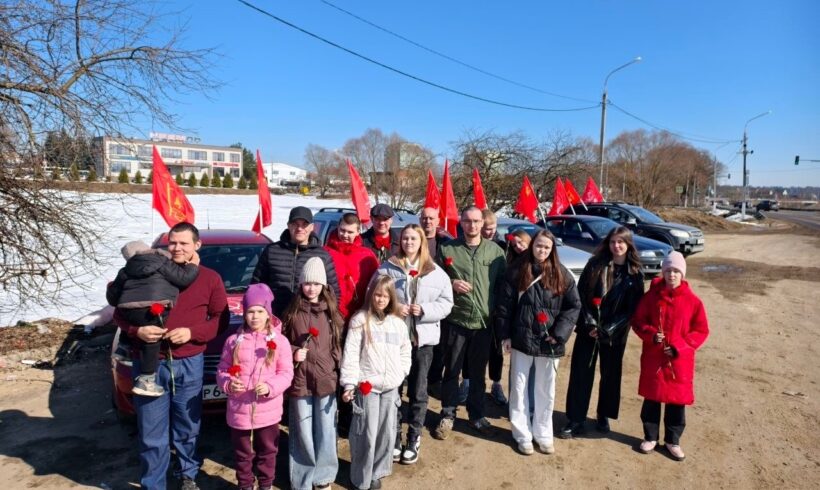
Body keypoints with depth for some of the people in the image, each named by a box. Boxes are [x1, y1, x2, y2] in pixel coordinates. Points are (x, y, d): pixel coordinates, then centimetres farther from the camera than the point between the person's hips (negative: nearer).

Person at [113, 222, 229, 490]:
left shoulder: (209, 278, 4)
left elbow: (221, 319, 3)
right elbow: (120, 312, 7)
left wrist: (191, 332, -13)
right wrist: (137, 330, -14)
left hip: (189, 365, 0)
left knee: (188, 428, 15)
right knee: (151, 433, 9)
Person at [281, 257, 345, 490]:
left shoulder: (331, 312, 2)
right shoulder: (292, 312, -2)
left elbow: (337, 346, 8)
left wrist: (339, 372, 3)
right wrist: (293, 352, -12)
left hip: (326, 379, 1)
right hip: (300, 381, -1)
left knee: (326, 432, 11)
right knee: (302, 433, 10)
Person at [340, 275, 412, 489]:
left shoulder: (398, 323, 7)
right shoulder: (360, 320, -6)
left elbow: (405, 353, 16)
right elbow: (351, 353, -9)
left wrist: (400, 374, 5)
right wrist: (349, 383, -13)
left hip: (391, 387, 4)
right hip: (367, 385, -4)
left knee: (386, 433, 11)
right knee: (366, 434, -1)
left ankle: (376, 472, 30)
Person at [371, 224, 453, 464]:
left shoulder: (436, 272, 2)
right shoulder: (387, 268, 0)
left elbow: (446, 303, 2)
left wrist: (425, 310, -14)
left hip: (423, 337, 1)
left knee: (418, 391, 11)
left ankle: (414, 439, 27)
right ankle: (394, 437, 26)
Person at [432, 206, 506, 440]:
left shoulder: (495, 251, 3)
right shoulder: (447, 249, -1)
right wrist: (451, 284, -14)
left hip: (484, 322, 1)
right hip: (456, 320, -1)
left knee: (478, 372, 15)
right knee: (451, 370, 9)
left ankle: (476, 414, 32)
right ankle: (448, 415, 25)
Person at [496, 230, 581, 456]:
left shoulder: (561, 275, -1)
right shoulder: (517, 271, -3)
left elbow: (574, 306, 2)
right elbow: (505, 304, -2)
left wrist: (559, 332, -8)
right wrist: (505, 335, -5)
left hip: (549, 342, 1)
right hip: (522, 339, -1)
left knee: (546, 390, 13)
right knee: (519, 387, 8)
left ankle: (543, 433, 29)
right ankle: (522, 434, 22)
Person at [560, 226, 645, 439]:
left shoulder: (635, 273, -2)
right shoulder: (595, 264, -2)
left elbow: (632, 308, -4)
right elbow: (581, 295, -3)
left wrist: (609, 329, -13)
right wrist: (590, 323, -13)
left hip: (615, 333, 0)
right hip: (588, 329, 0)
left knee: (610, 374, 12)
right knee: (580, 374, 2)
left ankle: (604, 416, 32)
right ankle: (576, 420, 12)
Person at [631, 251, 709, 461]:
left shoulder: (692, 301, -6)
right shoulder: (651, 296, -5)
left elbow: (701, 330, -1)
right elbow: (637, 321, 2)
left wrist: (679, 347, -11)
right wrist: (651, 334, -17)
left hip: (680, 360, 0)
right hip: (652, 357, 0)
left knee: (677, 400, 10)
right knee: (651, 398, 11)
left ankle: (672, 441, 28)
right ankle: (650, 437, 28)